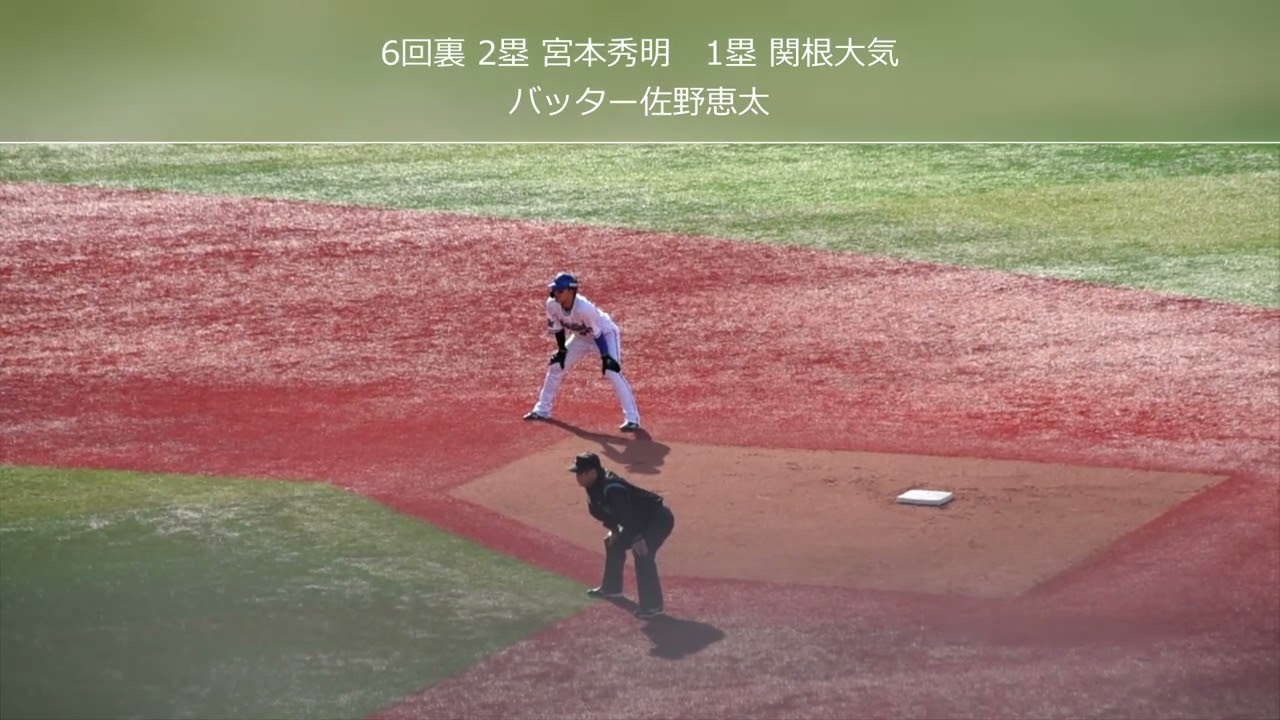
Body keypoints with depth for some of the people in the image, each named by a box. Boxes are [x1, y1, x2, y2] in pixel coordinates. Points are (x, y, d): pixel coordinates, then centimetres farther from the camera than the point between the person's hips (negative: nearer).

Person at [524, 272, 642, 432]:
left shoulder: (584, 308, -39)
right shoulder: (552, 305, -21)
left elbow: (598, 333, -30)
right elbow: (557, 328, -3)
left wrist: (605, 357, -29)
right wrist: (561, 350, 1)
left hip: (605, 333, -7)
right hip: (582, 336, 7)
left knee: (612, 372, -24)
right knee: (555, 365, 8)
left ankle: (632, 419, -23)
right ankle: (542, 410, 25)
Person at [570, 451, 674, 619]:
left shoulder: (612, 488, -32)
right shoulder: (595, 485, -2)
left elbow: (628, 514, -34)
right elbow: (606, 511, 15)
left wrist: (637, 538, -33)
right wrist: (614, 530, 16)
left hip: (659, 519, -11)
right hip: (641, 519, 11)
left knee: (642, 553, -26)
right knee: (615, 544, 22)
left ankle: (652, 605, -20)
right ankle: (611, 587, 43)